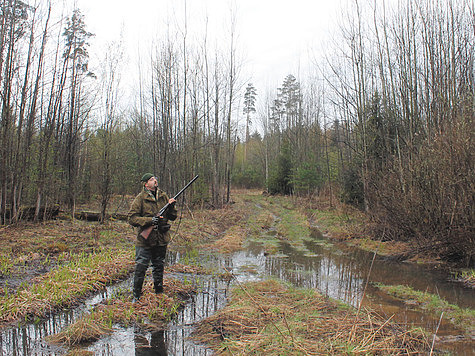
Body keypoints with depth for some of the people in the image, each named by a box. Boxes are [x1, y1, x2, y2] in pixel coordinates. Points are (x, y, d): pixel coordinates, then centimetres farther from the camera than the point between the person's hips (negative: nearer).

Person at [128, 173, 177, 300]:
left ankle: (159, 293, 31)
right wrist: (149, 220, -22)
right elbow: (131, 218, -11)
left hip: (162, 239, 5)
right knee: (140, 267, 0)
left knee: (159, 267, 16)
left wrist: (171, 207, -10)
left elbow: (172, 217, 11)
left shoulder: (163, 196, 8)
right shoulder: (140, 198, -6)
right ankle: (136, 296, 16)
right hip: (145, 239, -4)